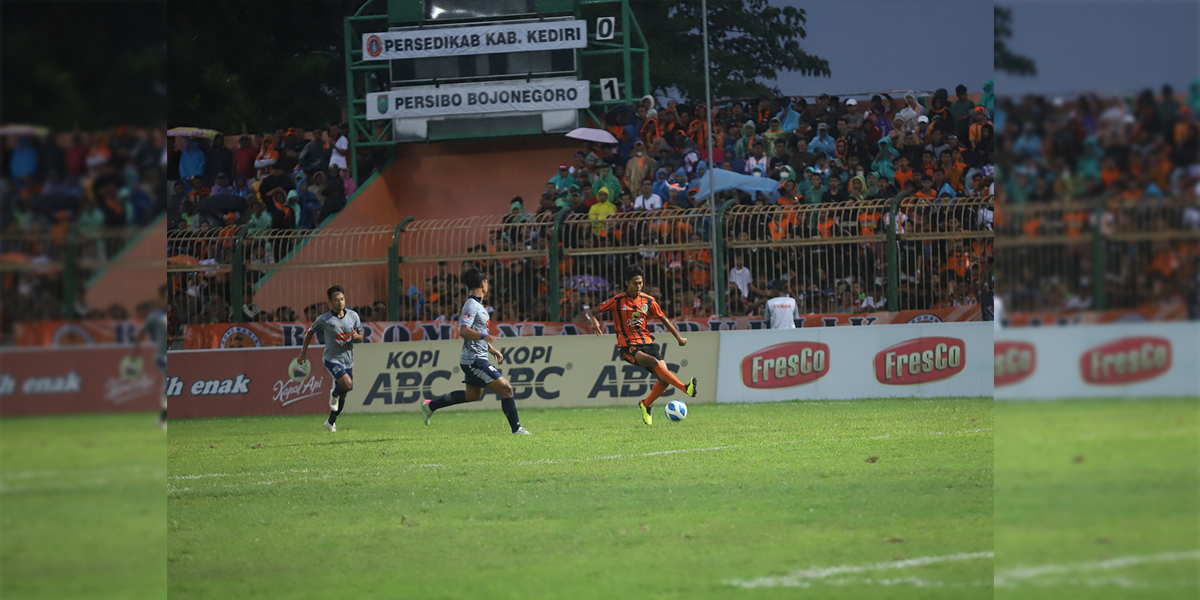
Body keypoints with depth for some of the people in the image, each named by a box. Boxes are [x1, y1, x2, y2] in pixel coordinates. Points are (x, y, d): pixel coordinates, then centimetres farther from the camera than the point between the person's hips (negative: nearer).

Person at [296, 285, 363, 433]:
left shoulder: (353, 316, 2)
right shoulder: (324, 320, -8)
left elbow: (361, 338, 11)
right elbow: (310, 332, 9)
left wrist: (356, 336, -14)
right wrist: (303, 352, 10)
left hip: (347, 359, 5)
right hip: (331, 359, -5)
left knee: (343, 395, 12)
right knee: (346, 383, -29)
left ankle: (331, 422, 32)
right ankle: (333, 395, 4)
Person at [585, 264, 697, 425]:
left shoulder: (648, 301, 6)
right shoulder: (617, 301, -3)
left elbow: (664, 320, 18)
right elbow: (589, 312, -2)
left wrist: (679, 338, 12)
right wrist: (593, 320, -25)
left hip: (647, 343, 4)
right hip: (628, 347, -4)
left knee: (664, 379, -11)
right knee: (654, 362, -31)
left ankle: (646, 405, 16)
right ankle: (685, 388, -41)